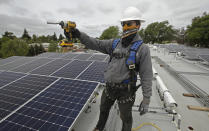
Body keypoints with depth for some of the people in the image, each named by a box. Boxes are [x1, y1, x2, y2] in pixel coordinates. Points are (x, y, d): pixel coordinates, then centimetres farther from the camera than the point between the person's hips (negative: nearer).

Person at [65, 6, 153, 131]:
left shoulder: (142, 49, -12)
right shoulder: (114, 43, 0)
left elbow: (147, 76, -13)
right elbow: (95, 44, -3)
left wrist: (146, 100, -12)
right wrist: (79, 34, -17)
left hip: (126, 91, -5)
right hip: (110, 87, 5)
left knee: (126, 117, 20)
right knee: (104, 109, 28)